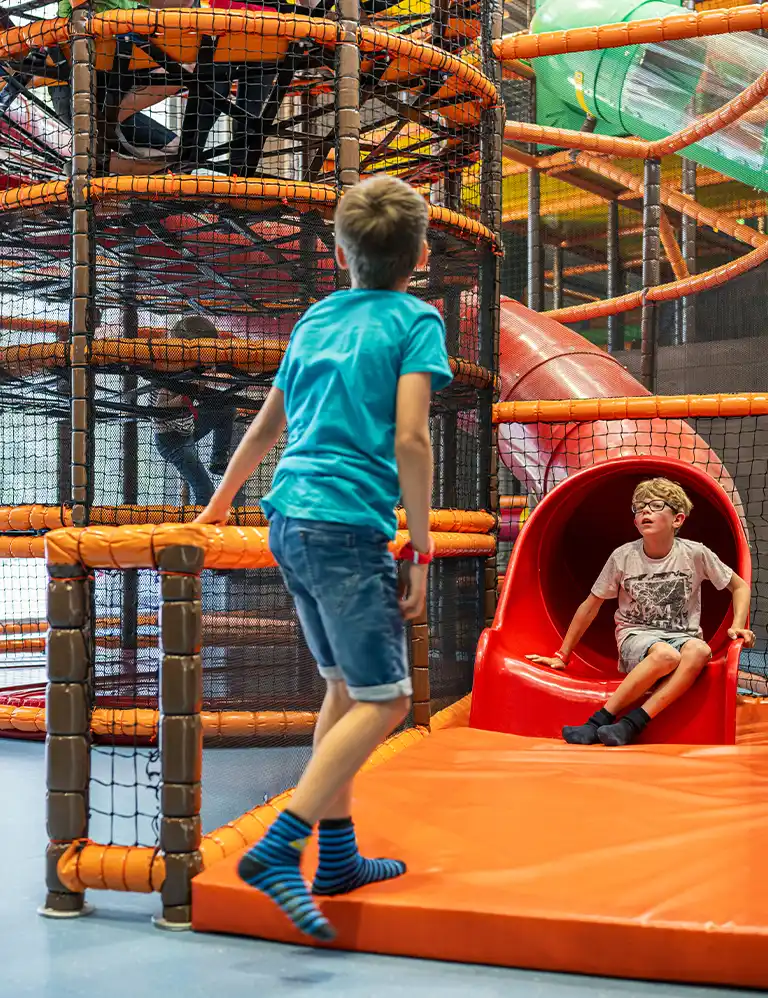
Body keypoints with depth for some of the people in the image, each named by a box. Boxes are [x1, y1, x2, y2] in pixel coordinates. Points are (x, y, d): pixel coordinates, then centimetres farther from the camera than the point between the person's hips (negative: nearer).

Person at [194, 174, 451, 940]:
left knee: (346, 686, 17)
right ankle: (278, 848, -13)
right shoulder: (416, 321, -1)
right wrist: (420, 551, -8)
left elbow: (268, 424, 25)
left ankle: (337, 856, 21)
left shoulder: (317, 317, 18)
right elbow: (409, 438, -12)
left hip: (289, 522, 7)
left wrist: (218, 505, 37)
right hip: (349, 527, -7)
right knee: (383, 699, -2)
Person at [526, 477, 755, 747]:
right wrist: (562, 656, 9)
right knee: (665, 655, -38)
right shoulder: (623, 557, -2)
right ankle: (599, 723, -32)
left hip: (682, 637, 1)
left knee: (700, 651, -36)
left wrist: (738, 626, -4)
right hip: (636, 638, -1)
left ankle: (631, 724, -37)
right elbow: (591, 605, 7)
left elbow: (740, 586, 12)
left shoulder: (695, 554, -2)